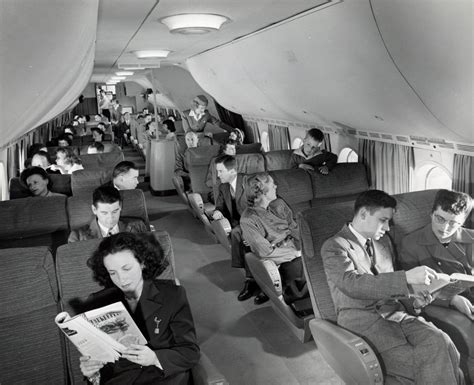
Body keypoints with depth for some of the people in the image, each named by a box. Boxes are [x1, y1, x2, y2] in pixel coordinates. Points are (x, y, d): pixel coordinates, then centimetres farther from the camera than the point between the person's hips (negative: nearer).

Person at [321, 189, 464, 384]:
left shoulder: (383, 241, 17)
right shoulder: (333, 247, -7)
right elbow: (351, 283, -23)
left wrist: (412, 294, 6)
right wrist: (406, 277, -27)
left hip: (394, 312, 6)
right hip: (362, 320, -6)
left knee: (441, 343, -22)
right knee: (420, 363, -24)